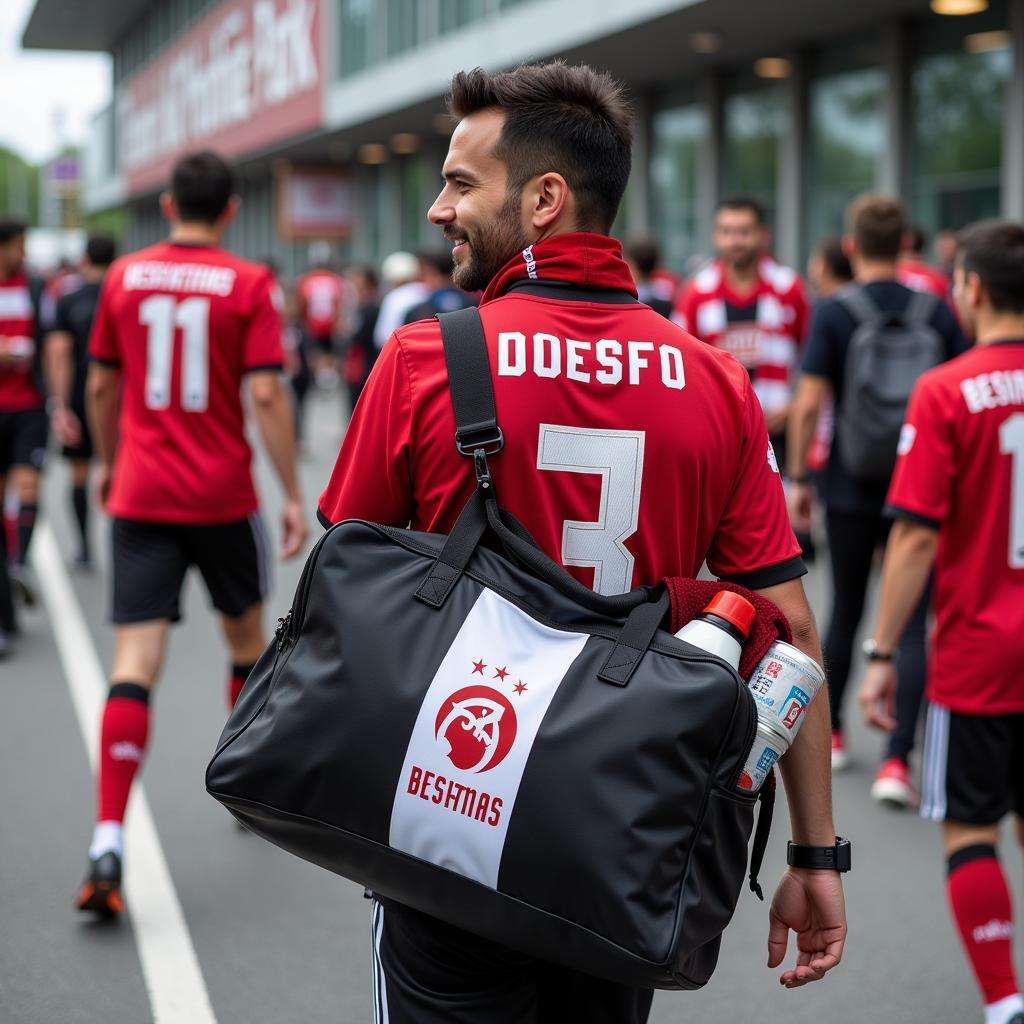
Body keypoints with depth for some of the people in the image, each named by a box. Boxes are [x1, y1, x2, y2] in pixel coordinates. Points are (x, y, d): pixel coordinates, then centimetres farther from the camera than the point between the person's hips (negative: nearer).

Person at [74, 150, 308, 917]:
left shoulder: (125, 277, 4)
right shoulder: (249, 285, -6)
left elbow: (101, 385, 12)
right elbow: (266, 395, -11)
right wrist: (293, 495, -6)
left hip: (140, 495, 2)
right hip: (223, 498, -2)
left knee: (135, 661, -3)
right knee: (247, 635, 22)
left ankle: (107, 846, -15)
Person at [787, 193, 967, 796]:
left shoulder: (834, 313, -6)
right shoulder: (938, 312, -1)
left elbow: (809, 404, -10)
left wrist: (798, 479, -1)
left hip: (852, 491, 0)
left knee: (846, 611, 17)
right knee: (912, 624, 1)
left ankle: (831, 734, 32)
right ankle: (898, 760, -9)